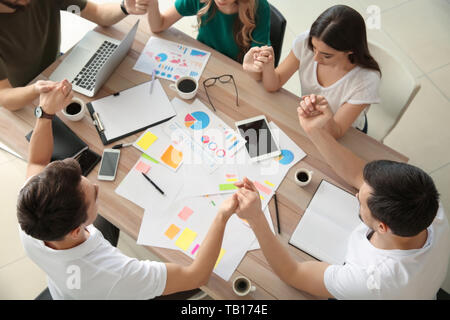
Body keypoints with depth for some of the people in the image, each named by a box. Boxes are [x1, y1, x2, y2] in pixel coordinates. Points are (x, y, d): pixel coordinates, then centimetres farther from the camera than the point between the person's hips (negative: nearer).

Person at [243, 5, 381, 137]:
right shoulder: (306, 41, -21)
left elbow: (336, 132, -26)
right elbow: (274, 84, -12)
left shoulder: (367, 80, -32)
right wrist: (267, 66, -35)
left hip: (346, 136, -3)